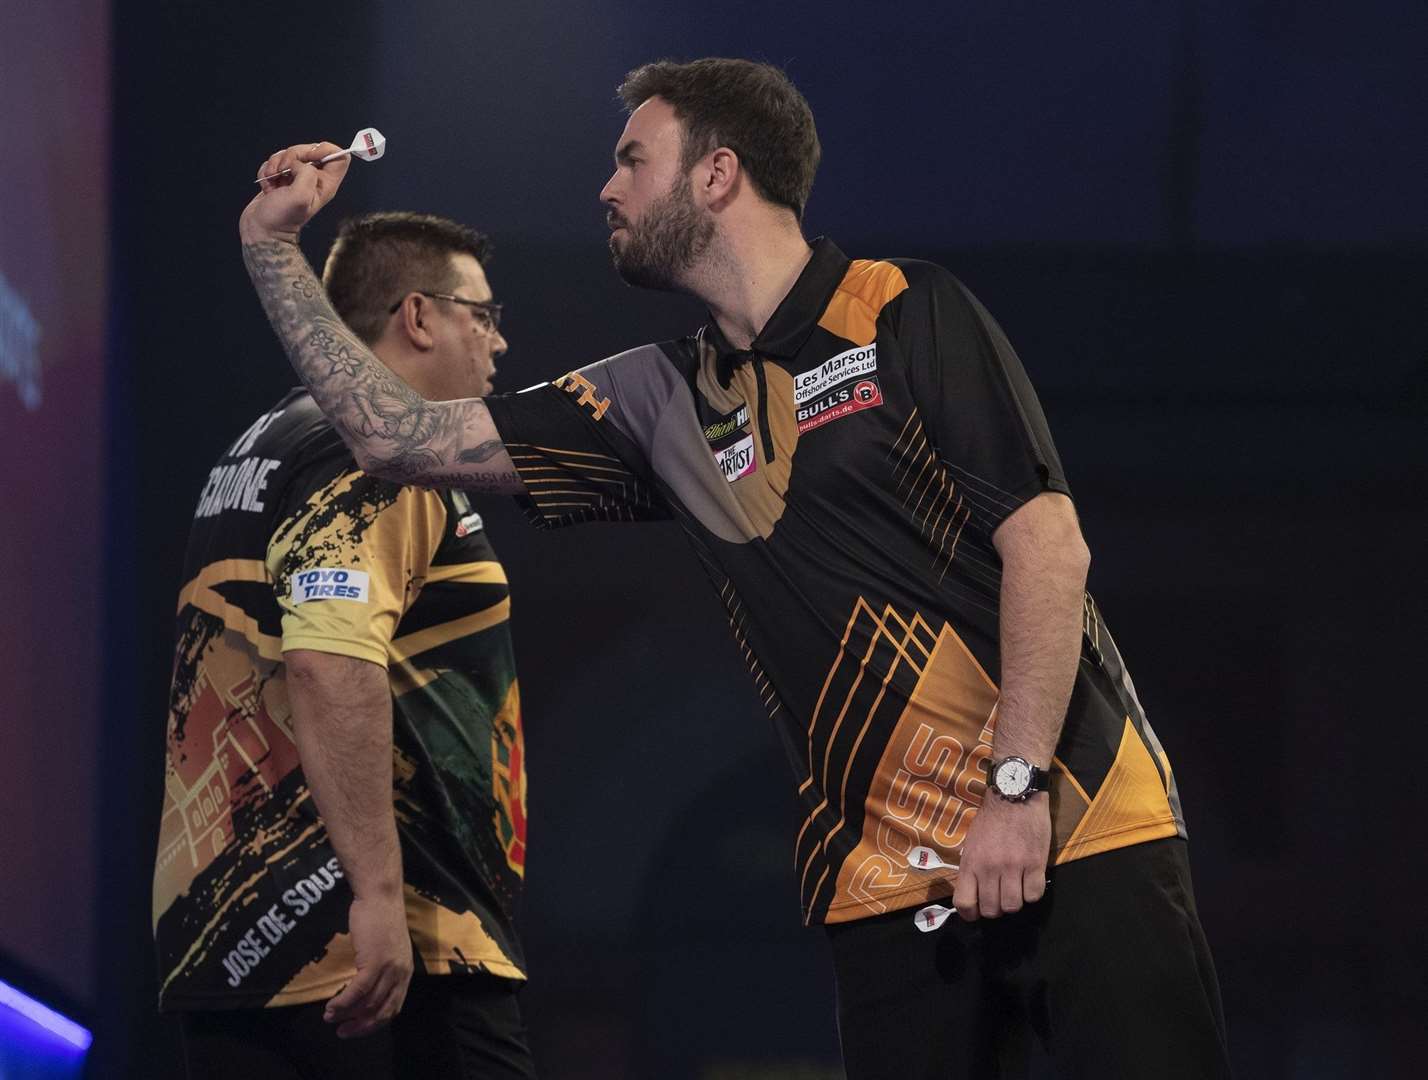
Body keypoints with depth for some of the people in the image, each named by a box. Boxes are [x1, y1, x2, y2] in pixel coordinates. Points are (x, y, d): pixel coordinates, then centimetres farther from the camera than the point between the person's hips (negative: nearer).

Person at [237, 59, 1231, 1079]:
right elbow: (402, 437, 17)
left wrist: (1015, 786, -16)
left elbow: (1047, 543, -9)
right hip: (891, 882, 5)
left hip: (1073, 831, -5)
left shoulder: (906, 314, -2)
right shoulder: (663, 400, 14)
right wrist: (273, 248, 16)